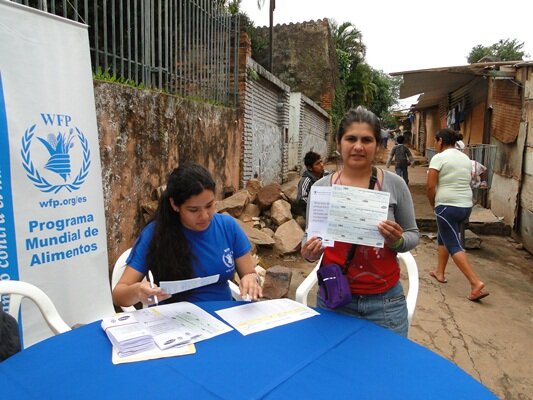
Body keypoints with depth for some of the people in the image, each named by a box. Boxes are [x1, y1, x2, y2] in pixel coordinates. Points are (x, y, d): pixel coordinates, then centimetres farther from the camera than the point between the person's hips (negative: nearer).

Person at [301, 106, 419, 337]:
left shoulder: (394, 184, -6)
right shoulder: (321, 187, -4)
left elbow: (412, 235, 4)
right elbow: (309, 237, 5)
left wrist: (398, 241, -17)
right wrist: (309, 253, -16)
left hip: (385, 300, 0)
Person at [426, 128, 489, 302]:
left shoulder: (439, 158, -11)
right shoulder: (465, 158, 12)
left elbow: (430, 186, -16)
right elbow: (465, 183, 14)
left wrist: (433, 204, 1)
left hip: (447, 206, -8)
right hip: (466, 206, 8)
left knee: (454, 246, -4)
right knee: (443, 237, 24)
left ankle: (476, 283, -13)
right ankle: (440, 272, 31)